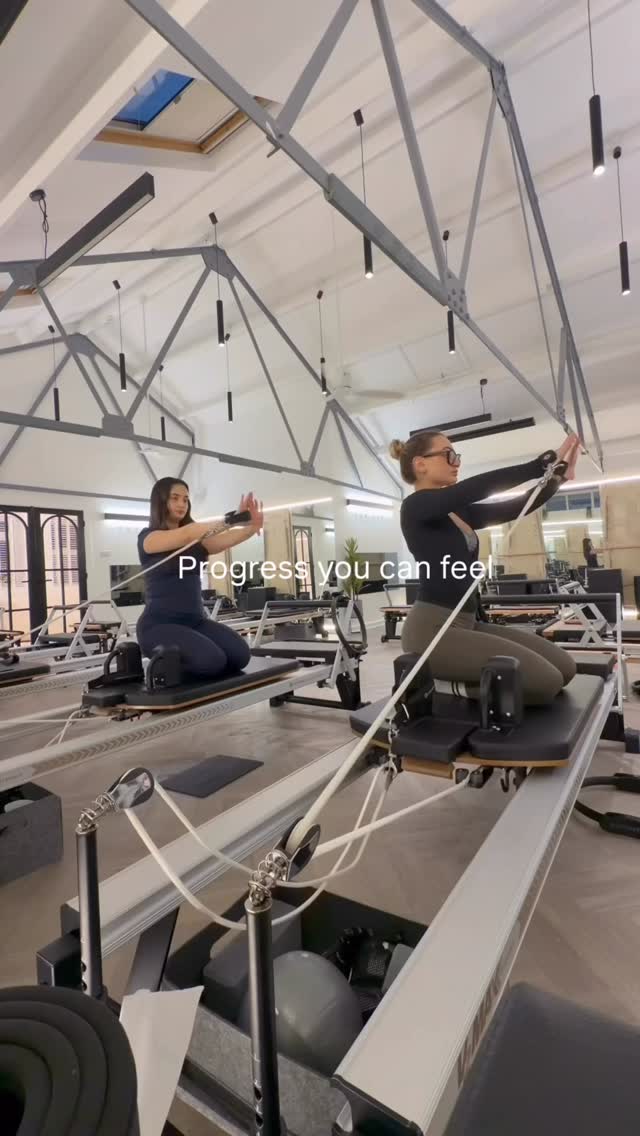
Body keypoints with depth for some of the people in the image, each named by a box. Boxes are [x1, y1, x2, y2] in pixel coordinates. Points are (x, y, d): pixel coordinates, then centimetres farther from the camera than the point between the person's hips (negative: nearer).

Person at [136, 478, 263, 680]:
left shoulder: (197, 540, 13)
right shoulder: (148, 537, -2)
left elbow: (221, 541, -10)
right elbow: (186, 534, -23)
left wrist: (252, 527, -30)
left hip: (196, 619, 6)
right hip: (160, 623, -6)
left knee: (239, 655, -18)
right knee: (211, 661, -28)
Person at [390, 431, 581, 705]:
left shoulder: (461, 512, 17)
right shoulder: (416, 506, -8)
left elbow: (515, 507, 7)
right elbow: (479, 486, -22)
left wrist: (557, 475, -8)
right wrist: (543, 464, -18)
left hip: (466, 623, 9)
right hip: (432, 628, -9)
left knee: (564, 668, 5)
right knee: (545, 681, -16)